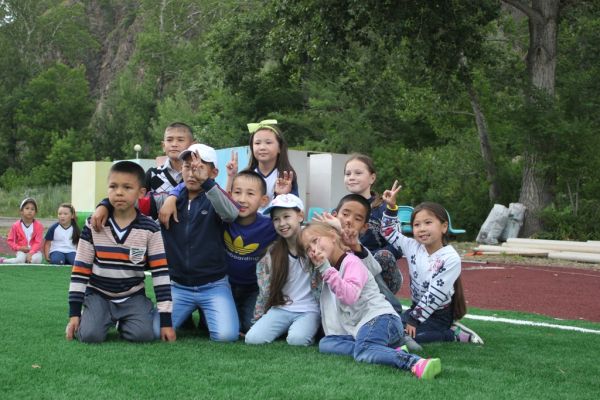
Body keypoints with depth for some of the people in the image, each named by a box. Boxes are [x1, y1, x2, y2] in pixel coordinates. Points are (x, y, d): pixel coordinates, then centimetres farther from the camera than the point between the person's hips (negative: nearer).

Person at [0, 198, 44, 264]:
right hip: (22, 251, -1)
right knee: (20, 259, -35)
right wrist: (19, 248, -12)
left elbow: (38, 242, -9)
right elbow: (10, 240, 6)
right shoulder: (16, 226, 1)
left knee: (36, 259, -35)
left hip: (34, 251, 1)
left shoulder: (39, 225, -3)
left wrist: (31, 253, -24)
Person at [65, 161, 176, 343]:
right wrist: (74, 312, -7)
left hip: (133, 297, 0)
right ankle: (97, 318, 12)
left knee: (144, 334, -24)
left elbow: (161, 272, -9)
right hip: (98, 295, 0)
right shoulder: (94, 226, -8)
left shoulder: (150, 229, -9)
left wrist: (166, 319, -12)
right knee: (90, 335, -24)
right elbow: (80, 269, -3)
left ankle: (123, 322, 11)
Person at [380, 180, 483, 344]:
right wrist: (391, 207, -3)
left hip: (438, 314, -8)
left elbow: (435, 295, -22)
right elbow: (390, 233, 11)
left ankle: (454, 334, -9)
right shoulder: (413, 247, -1)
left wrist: (413, 319, -22)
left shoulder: (450, 259, -21)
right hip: (418, 309, 8)